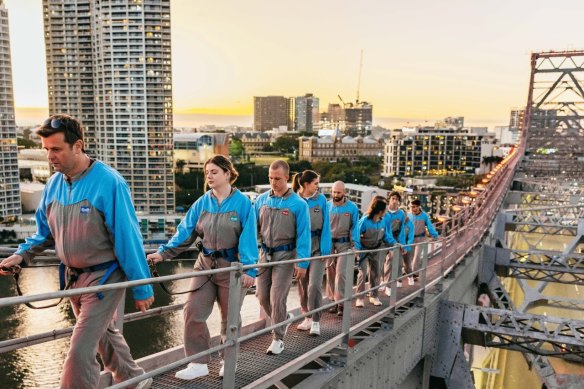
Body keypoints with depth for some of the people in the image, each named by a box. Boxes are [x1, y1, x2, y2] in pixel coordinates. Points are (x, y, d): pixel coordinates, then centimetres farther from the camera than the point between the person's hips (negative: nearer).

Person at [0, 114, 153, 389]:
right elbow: (45, 231, 12)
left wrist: (141, 287, -15)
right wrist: (22, 255, -6)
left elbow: (127, 237, -19)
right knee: (103, 334, 23)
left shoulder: (108, 182, -22)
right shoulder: (54, 184, -1)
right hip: (72, 276, 8)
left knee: (80, 351, -6)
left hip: (104, 277, -8)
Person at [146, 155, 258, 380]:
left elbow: (248, 238, -13)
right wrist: (165, 252, -12)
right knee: (193, 311, -2)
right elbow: (185, 231, -1)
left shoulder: (242, 203, -9)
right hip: (205, 264, 4)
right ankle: (199, 363, 11)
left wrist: (249, 268, -21)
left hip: (232, 265, -4)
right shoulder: (202, 202, 2)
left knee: (229, 316, 10)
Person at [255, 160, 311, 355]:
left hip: (285, 255, -4)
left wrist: (302, 262, -13)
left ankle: (278, 339, 15)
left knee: (277, 298, -3)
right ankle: (284, 318, 38)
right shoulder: (262, 199, 1)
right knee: (262, 296, 10)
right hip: (265, 253, 5)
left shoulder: (298, 204, -10)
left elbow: (303, 235, -9)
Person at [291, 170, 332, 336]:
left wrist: (326, 248, -7)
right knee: (302, 282, 10)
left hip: (317, 246, -1)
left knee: (314, 284, -9)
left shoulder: (321, 199, -2)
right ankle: (307, 317, 26)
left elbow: (326, 224, -1)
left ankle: (316, 321, 3)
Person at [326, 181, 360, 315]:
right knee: (330, 273, 7)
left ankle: (341, 303, -6)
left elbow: (354, 227, 0)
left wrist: (355, 244, -8)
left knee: (341, 273, -10)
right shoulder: (327, 206, -1)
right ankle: (334, 300, 19)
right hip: (329, 243, 3)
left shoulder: (352, 207, -4)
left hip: (345, 244, -2)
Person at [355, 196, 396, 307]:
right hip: (364, 249, -6)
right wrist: (357, 248, -34)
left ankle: (374, 296, 25)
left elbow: (386, 235, 6)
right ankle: (360, 298, 0)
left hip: (376, 250, 6)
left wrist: (395, 243, -5)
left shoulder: (382, 221, -8)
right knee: (362, 273, -9)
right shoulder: (365, 220, -25)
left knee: (375, 273, 12)